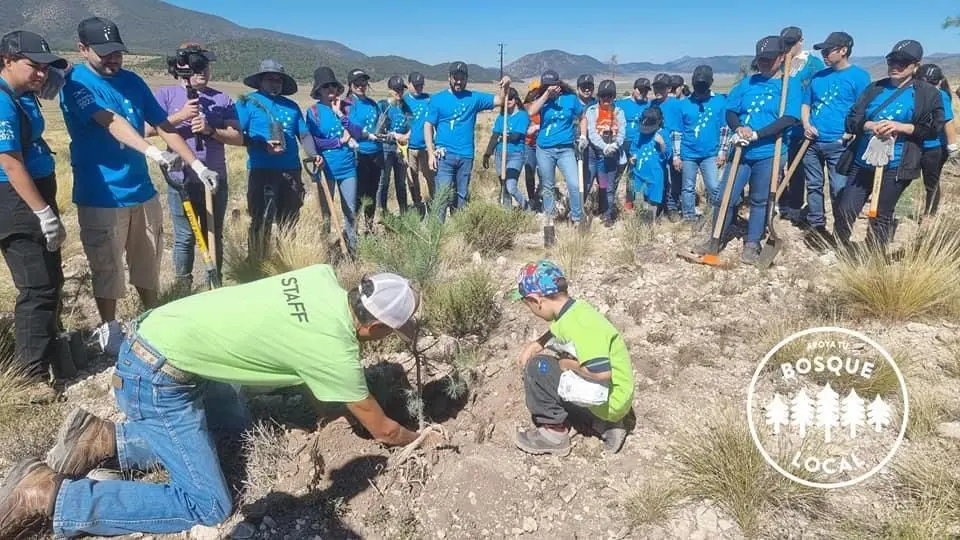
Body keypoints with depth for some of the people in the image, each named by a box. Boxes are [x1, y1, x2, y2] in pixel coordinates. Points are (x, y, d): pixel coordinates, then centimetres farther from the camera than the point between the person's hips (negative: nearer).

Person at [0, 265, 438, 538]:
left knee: (234, 422, 25)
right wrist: (421, 440, 14)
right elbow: (382, 430, -4)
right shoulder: (334, 353, -19)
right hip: (156, 377, -9)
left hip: (156, 331, 9)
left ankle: (104, 439, 17)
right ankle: (44, 494, -1)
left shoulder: (324, 277, -3)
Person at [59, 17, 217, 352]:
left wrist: (198, 166, -3)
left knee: (148, 264, 15)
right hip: (100, 197, -5)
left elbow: (164, 126, 6)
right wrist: (155, 153, -41)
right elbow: (111, 122, -26)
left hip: (142, 191, 5)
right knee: (107, 268, 6)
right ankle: (109, 330, 23)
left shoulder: (132, 81, 8)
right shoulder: (76, 83, -10)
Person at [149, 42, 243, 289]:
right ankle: (182, 288, 19)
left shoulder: (222, 99, 6)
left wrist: (210, 130, -15)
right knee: (185, 237, 4)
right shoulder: (166, 94, 2)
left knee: (214, 236, 12)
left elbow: (238, 138, 0)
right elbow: (148, 129, -8)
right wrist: (180, 116, -18)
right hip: (181, 181, -2)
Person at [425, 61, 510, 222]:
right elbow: (428, 126, 0)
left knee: (462, 196, 11)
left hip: (466, 156, 3)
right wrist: (431, 153, -9)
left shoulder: (474, 98, 7)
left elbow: (499, 100, 7)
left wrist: (504, 87, -15)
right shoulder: (438, 99, 1)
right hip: (445, 156, -3)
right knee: (444, 195, -10)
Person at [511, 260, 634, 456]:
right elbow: (558, 334, 21)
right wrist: (535, 345, 4)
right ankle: (604, 423, 16)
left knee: (537, 367, -15)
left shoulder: (577, 323, -27)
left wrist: (567, 364, -16)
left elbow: (602, 373, -32)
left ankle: (554, 432, 1)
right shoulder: (574, 309, 0)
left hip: (610, 400, -9)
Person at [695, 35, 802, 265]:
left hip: (769, 154, -3)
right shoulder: (748, 82, 10)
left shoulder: (790, 84, -2)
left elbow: (788, 119, -13)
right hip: (741, 151, 3)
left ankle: (752, 244, 19)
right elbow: (730, 111, 8)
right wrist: (739, 128, -13)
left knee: (760, 201, 7)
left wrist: (756, 135, -20)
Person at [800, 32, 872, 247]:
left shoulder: (859, 75, -2)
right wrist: (806, 124, 1)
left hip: (839, 144, -5)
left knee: (839, 190, -5)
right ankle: (817, 226, 23)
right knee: (814, 186, 11)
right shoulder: (818, 77, 14)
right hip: (813, 142, 5)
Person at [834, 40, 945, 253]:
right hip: (862, 162, 3)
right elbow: (851, 121, 5)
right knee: (845, 211, 1)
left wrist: (901, 127, -17)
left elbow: (933, 129, -3)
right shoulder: (874, 88, 11)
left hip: (895, 167, -3)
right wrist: (871, 126, -16)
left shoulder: (928, 94, 3)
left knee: (880, 217, 6)